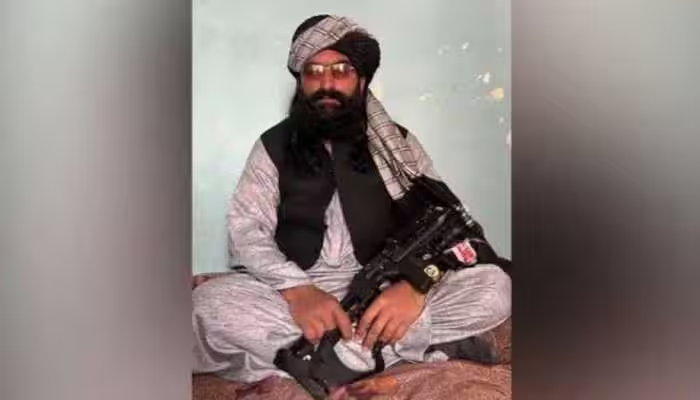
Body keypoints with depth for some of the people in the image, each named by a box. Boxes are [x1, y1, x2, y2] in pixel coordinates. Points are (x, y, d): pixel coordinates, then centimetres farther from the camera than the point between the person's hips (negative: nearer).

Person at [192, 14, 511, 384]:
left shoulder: (398, 143, 6)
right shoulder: (273, 146, 6)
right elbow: (246, 229, -4)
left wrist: (416, 283, -25)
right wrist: (296, 290, -24)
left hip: (386, 292, 1)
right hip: (296, 292, 0)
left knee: (493, 287, -23)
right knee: (207, 303, -30)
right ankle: (407, 346, -27)